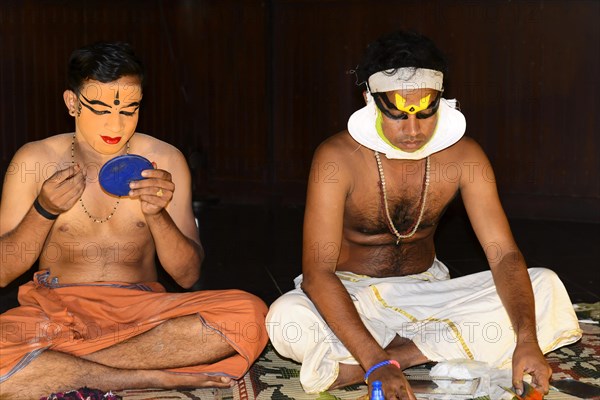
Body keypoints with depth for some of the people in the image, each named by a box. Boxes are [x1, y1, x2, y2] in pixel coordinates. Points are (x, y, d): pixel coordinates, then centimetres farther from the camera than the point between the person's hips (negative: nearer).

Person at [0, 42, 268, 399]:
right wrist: (44, 211, -14)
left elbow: (188, 275, 2)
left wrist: (156, 214, -16)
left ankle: (53, 366, -23)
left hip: (143, 312, 2)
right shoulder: (34, 160, 1)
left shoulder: (164, 161, 2)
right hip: (56, 311, -1)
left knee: (249, 313, -27)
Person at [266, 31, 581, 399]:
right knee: (286, 319, -35)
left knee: (545, 288, -18)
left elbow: (504, 255, -15)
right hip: (352, 294, -4)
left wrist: (526, 340, -34)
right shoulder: (339, 157, -21)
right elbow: (316, 272, -28)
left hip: (426, 290, 4)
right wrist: (377, 363, -40)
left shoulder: (463, 155, -12)